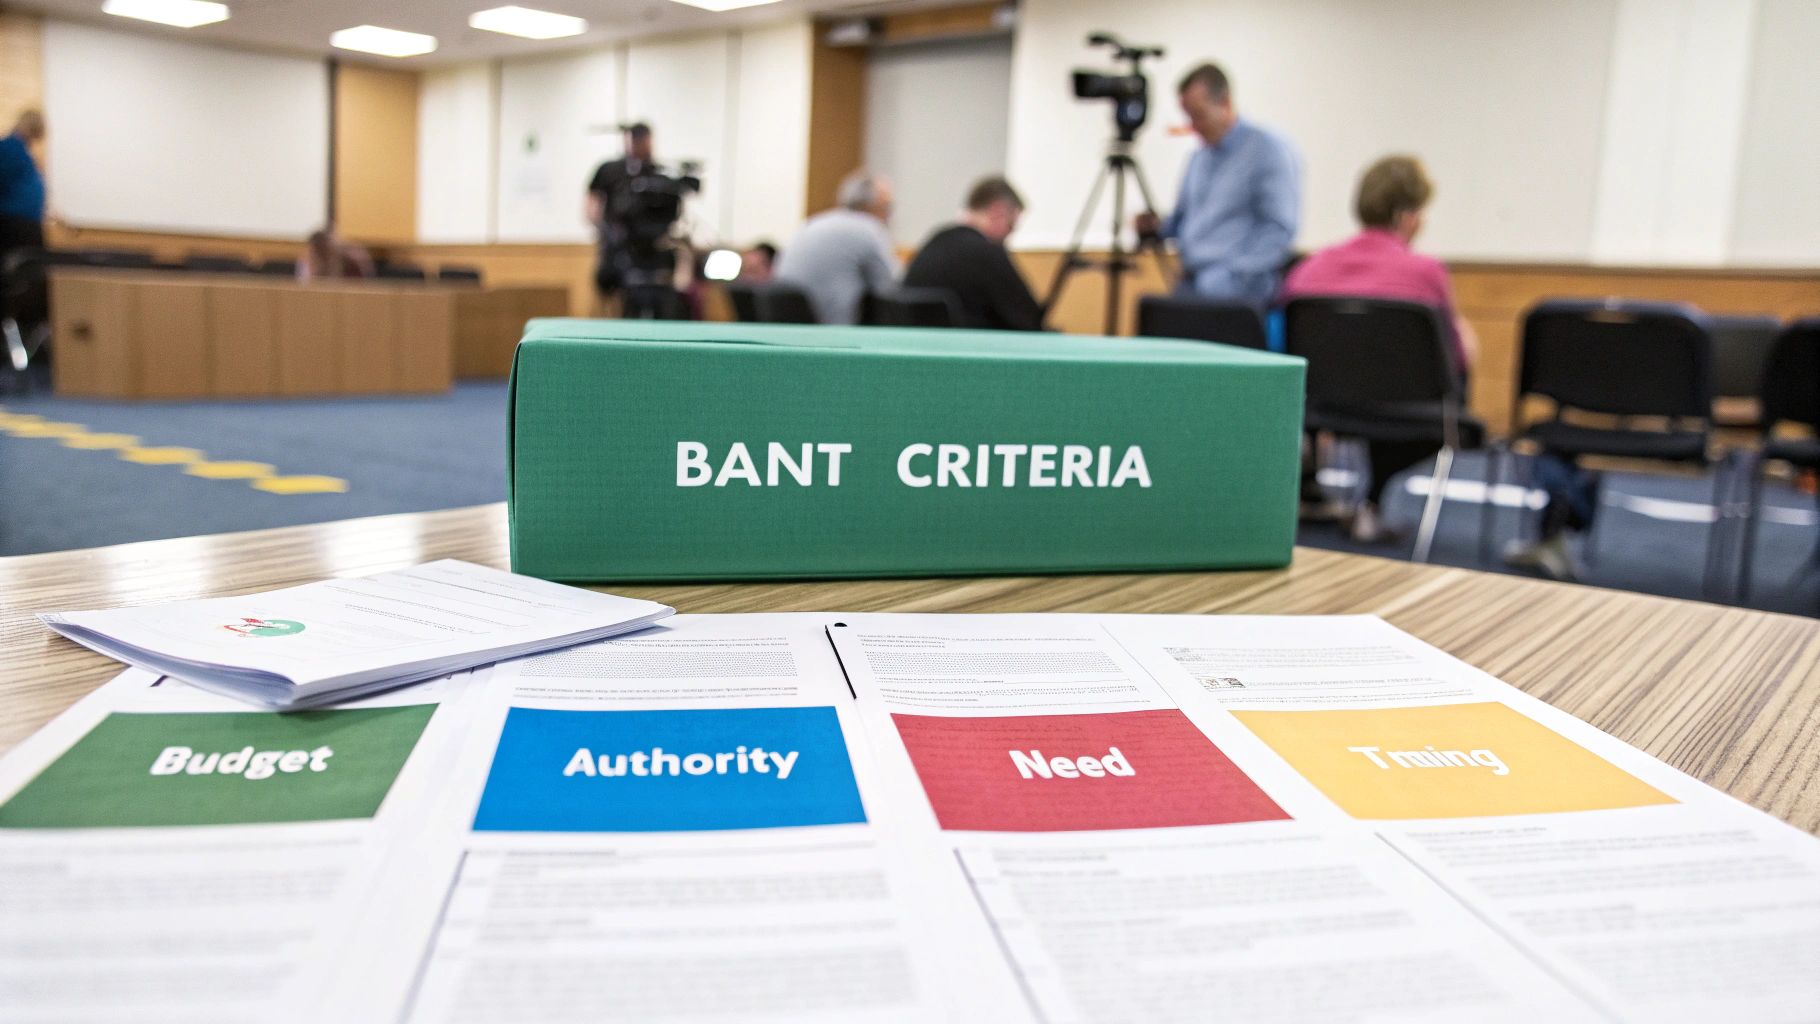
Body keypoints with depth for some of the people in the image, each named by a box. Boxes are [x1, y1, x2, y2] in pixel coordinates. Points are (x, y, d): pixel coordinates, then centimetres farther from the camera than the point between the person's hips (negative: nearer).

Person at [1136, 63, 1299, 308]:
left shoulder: (1268, 150, -3)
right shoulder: (1199, 158, 20)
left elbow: (1280, 230, -10)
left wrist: (1234, 274, -17)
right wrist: (1158, 226, 7)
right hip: (1192, 282, 7)